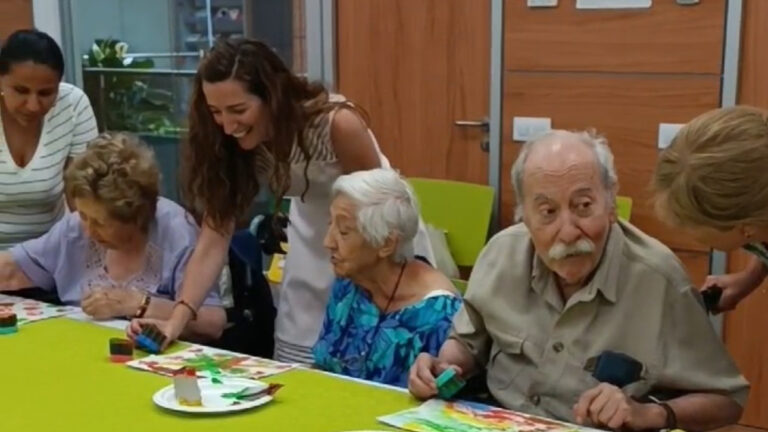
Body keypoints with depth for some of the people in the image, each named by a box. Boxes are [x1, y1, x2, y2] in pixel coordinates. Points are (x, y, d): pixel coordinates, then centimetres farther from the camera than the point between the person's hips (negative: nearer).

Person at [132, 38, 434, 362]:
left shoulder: (337, 123, -31)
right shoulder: (237, 146, -18)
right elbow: (215, 236, -20)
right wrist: (178, 319, -32)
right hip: (315, 243, 4)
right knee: (296, 372, 6)